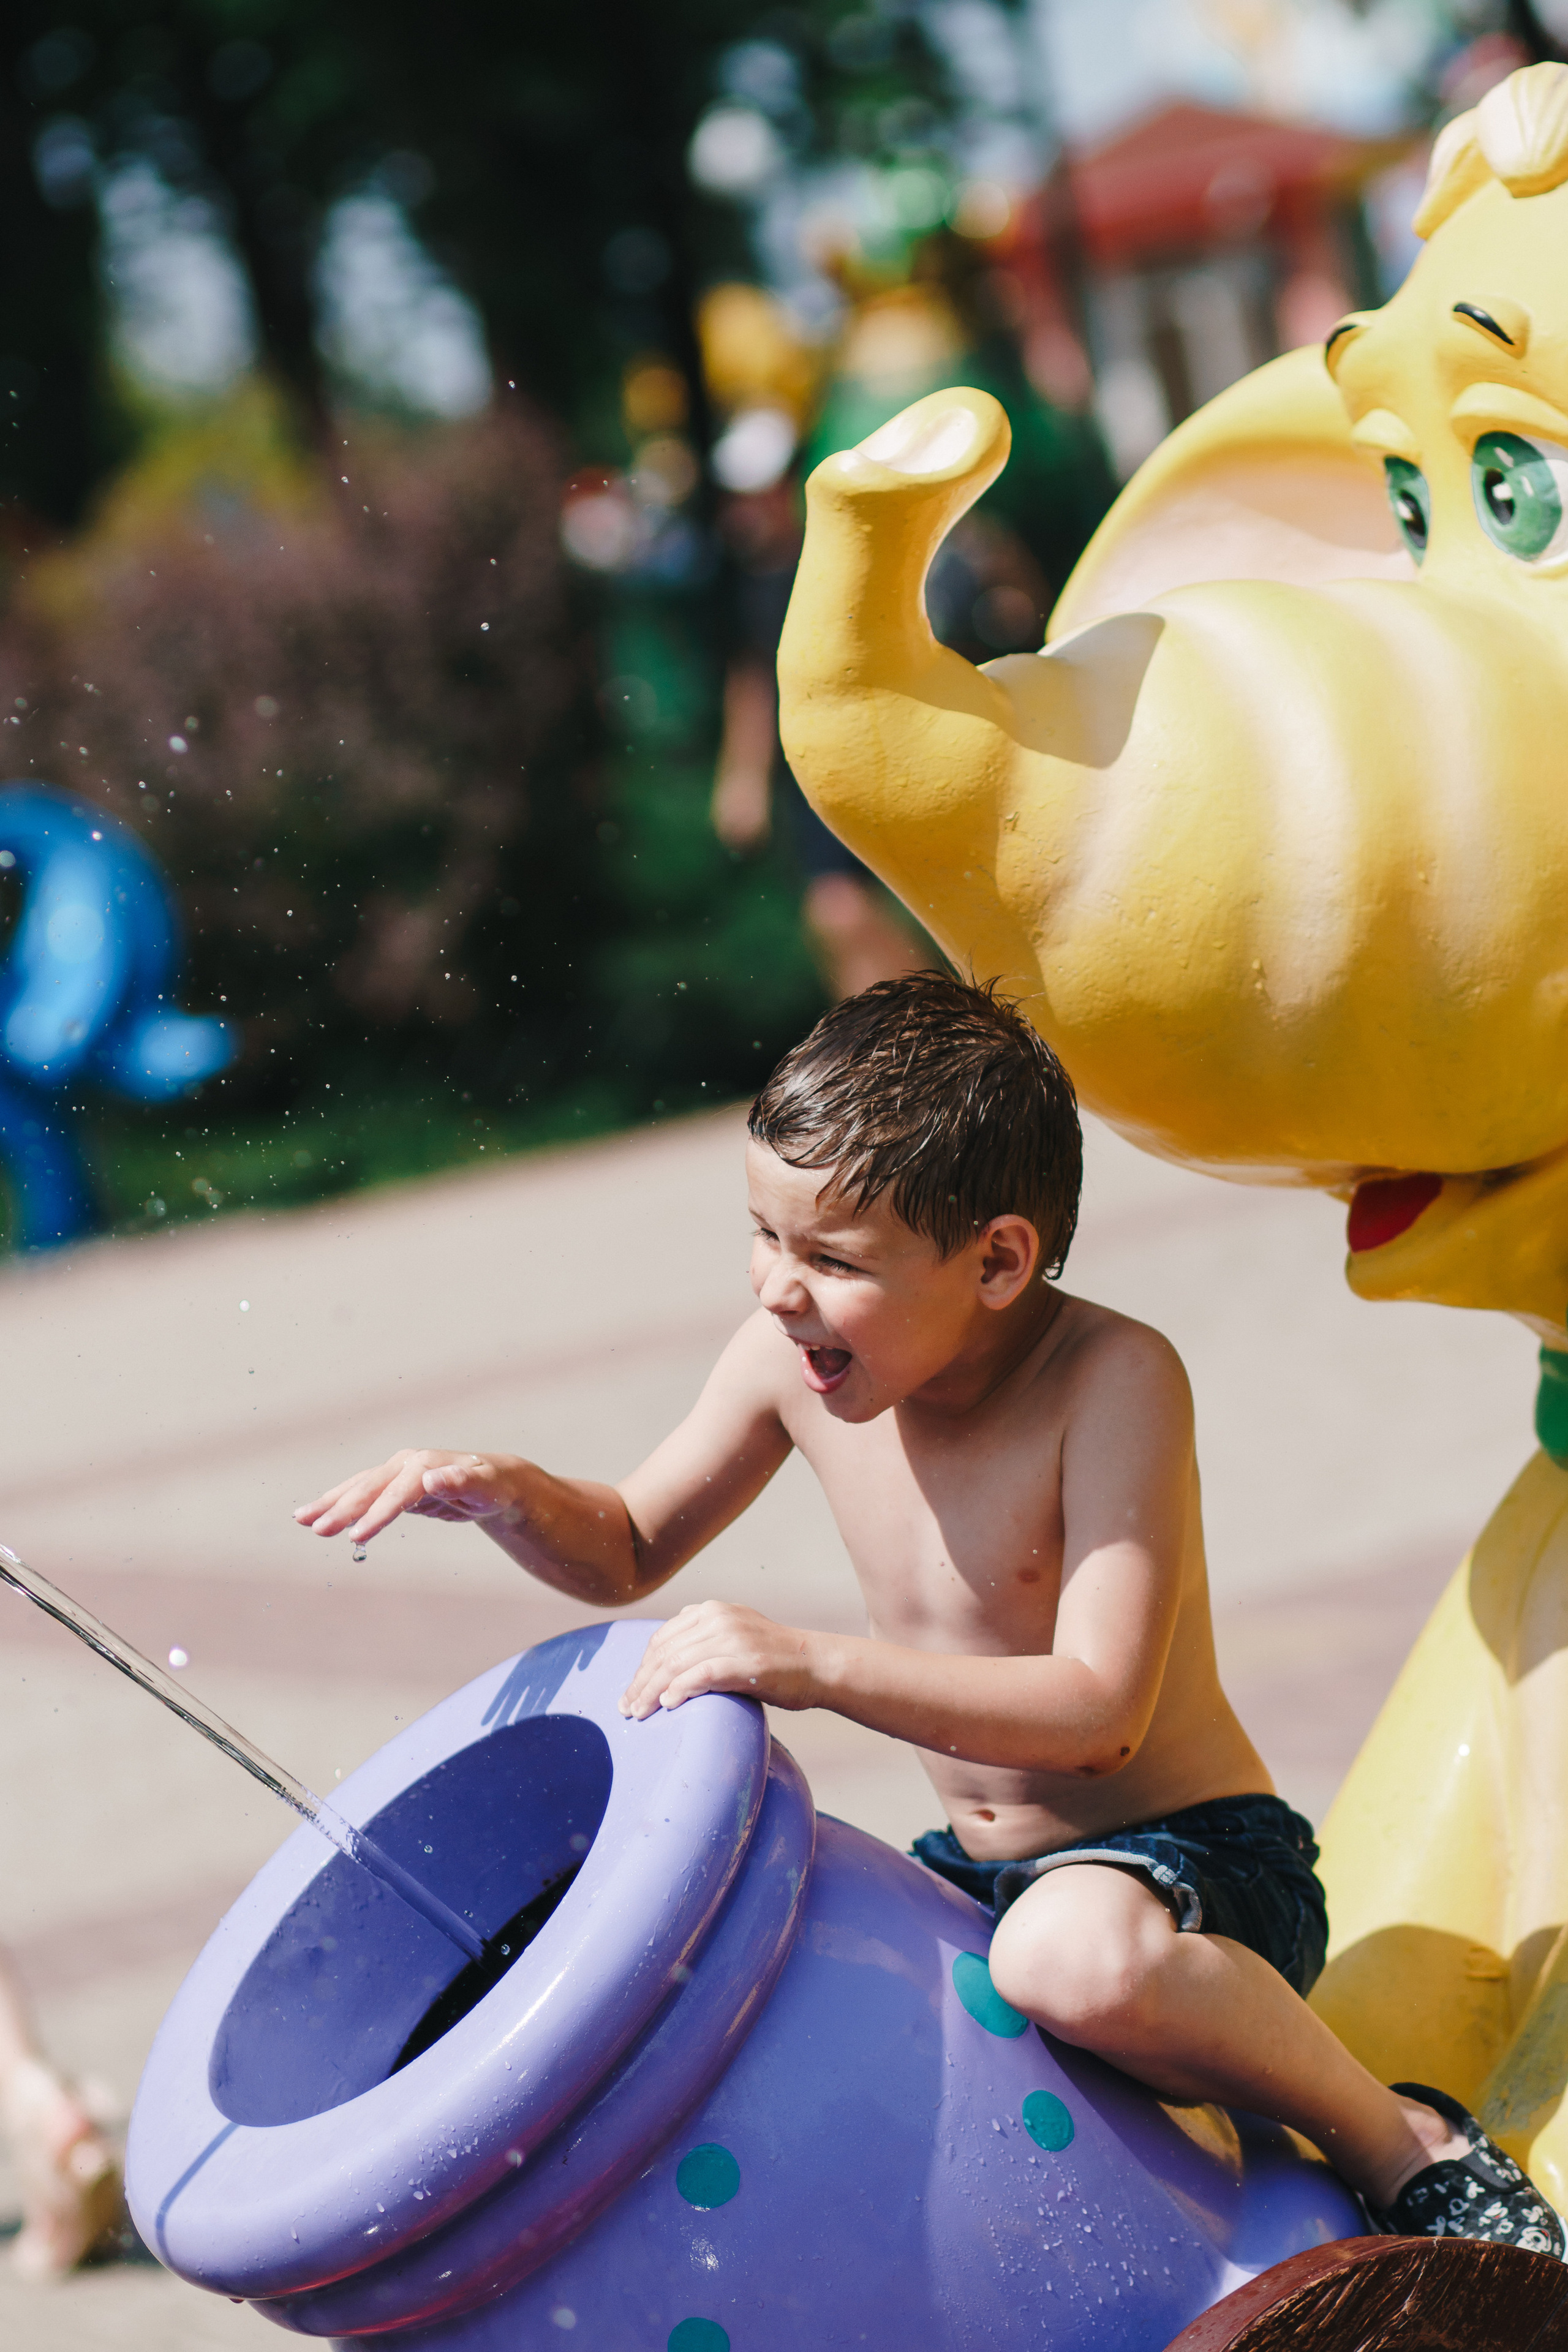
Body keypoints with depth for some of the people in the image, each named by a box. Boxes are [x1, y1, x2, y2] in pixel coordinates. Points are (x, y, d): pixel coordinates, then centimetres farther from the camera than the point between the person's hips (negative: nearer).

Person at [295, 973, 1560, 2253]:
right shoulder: (791, 1357, -4)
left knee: (1073, 1953, -40)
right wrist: (512, 1494, -11)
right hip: (979, 1870, 8)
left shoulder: (1112, 1379, -21)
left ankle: (1404, 2141, -14)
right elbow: (628, 1552, 12)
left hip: (1198, 1863, -8)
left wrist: (816, 1666, -37)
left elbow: (1099, 1711, -29)